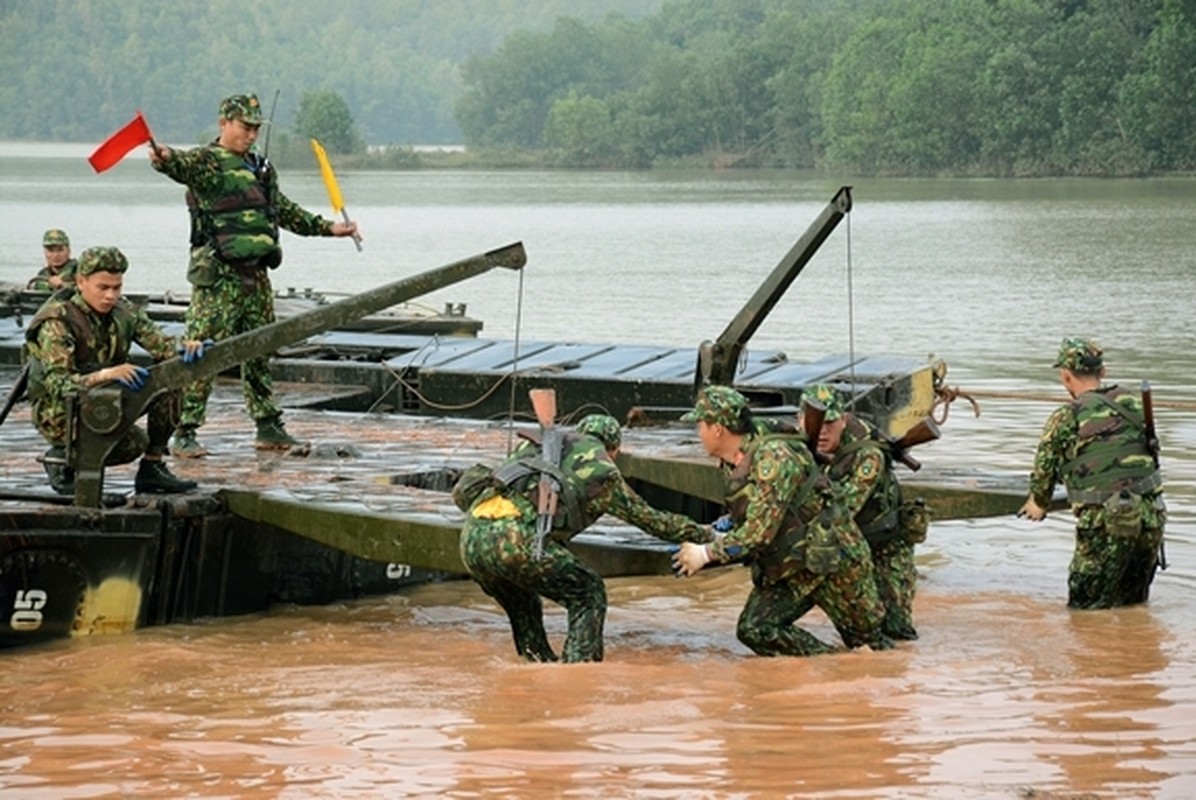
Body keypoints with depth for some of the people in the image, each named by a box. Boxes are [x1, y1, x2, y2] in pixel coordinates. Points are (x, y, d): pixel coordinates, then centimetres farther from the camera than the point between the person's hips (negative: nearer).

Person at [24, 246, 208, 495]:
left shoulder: (124, 313, 0)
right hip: (59, 412, -7)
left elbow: (160, 344, -7)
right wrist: (106, 374, -47)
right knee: (134, 444, -30)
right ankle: (62, 458, -4)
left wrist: (184, 348, -31)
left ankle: (152, 468, -2)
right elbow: (57, 384, -30)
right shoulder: (57, 322, -21)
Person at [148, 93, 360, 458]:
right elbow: (183, 165, -29)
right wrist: (164, 159, -52)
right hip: (218, 277, -8)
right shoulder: (206, 161, -6)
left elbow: (285, 210, 30)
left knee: (259, 353, 15)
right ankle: (184, 433, -8)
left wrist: (328, 228, 33)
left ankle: (269, 428, 24)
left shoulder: (260, 168, 19)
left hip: (256, 275, 8)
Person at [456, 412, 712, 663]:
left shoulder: (535, 446, 32)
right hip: (513, 537, -6)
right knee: (588, 594, 12)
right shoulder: (601, 471, 17)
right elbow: (650, 519, 28)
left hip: (470, 539, 6)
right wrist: (701, 534, 42)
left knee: (524, 610, 30)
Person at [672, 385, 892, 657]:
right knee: (753, 630, -10)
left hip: (832, 556, -8)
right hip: (788, 572, 8)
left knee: (866, 635, 3)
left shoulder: (773, 455, -24)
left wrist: (707, 553, -23)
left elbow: (761, 529, -28)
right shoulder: (732, 468, 4)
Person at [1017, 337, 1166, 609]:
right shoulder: (1135, 405, 12)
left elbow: (1043, 468, 9)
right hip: (1151, 518, 5)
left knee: (1086, 609, 5)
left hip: (1107, 522, -5)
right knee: (1133, 605, 20)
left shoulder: (1066, 418, -2)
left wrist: (1038, 504, 30)